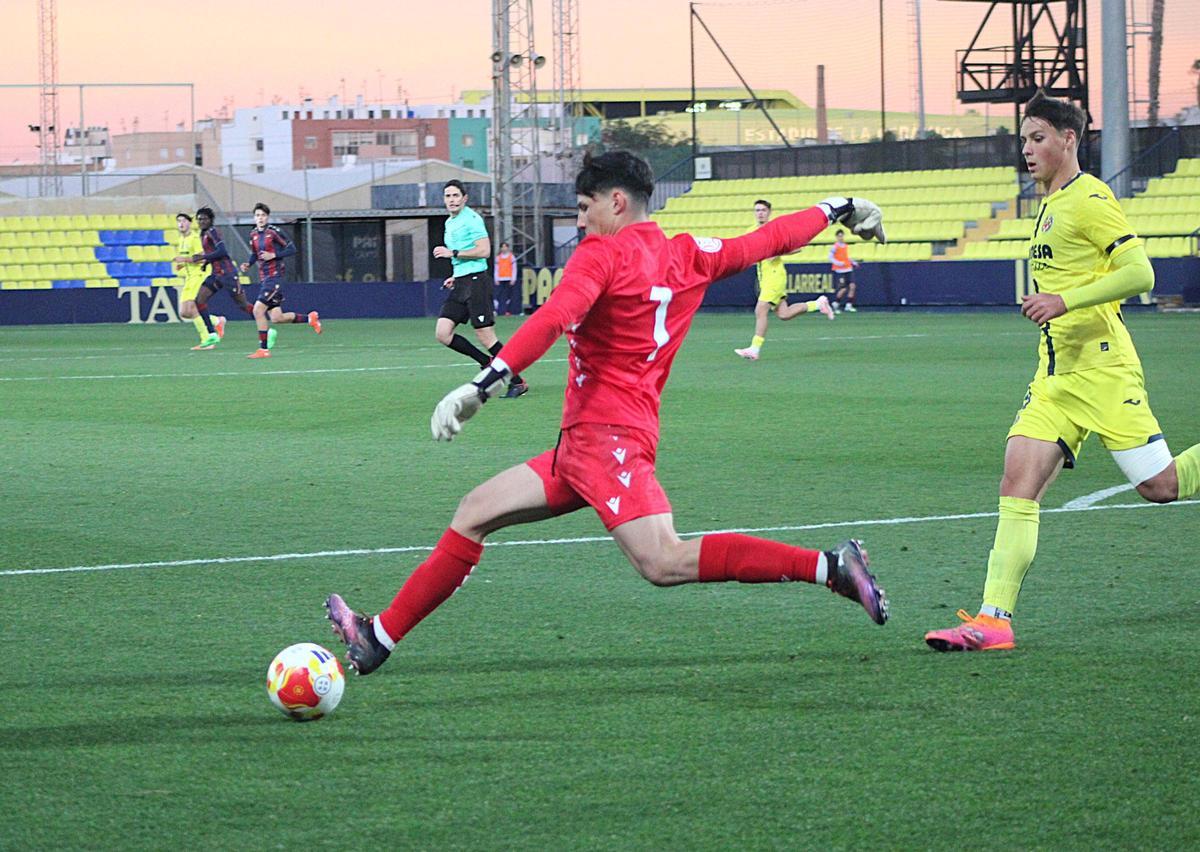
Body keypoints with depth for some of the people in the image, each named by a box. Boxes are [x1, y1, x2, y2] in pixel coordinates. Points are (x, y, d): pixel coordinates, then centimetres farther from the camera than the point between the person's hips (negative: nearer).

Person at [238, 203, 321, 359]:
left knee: (258, 310, -16)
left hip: (274, 277, -8)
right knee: (276, 318, 6)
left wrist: (273, 255, -18)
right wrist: (248, 264, 6)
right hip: (263, 278, 8)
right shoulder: (254, 235, 12)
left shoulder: (273, 232, -9)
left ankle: (263, 349, -9)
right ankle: (310, 318, 27)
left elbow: (292, 248, -8)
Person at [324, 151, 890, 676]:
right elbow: (768, 241, 24)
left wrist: (481, 386, -31)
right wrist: (836, 209, 40)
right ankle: (380, 636, 15)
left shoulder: (604, 253, -8)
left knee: (665, 563, -23)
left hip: (605, 433, -10)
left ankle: (829, 566, -26)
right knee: (474, 514, 12)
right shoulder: (689, 257, 13)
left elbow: (552, 321, -23)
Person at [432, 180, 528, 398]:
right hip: (460, 284, 9)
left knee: (485, 336, -10)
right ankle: (487, 363, 10)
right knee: (442, 333, -3)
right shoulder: (450, 223, 19)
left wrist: (453, 253, -17)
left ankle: (517, 383, -1)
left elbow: (484, 251, -18)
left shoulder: (471, 219, -8)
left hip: (476, 281, -9)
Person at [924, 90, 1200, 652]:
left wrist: (1065, 301, -23)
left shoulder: (1089, 199, -9)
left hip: (1102, 369, -8)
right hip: (1055, 374, 8)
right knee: (1017, 487, -6)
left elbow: (1139, 272, -17)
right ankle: (993, 619, -12)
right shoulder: (1050, 205, 18)